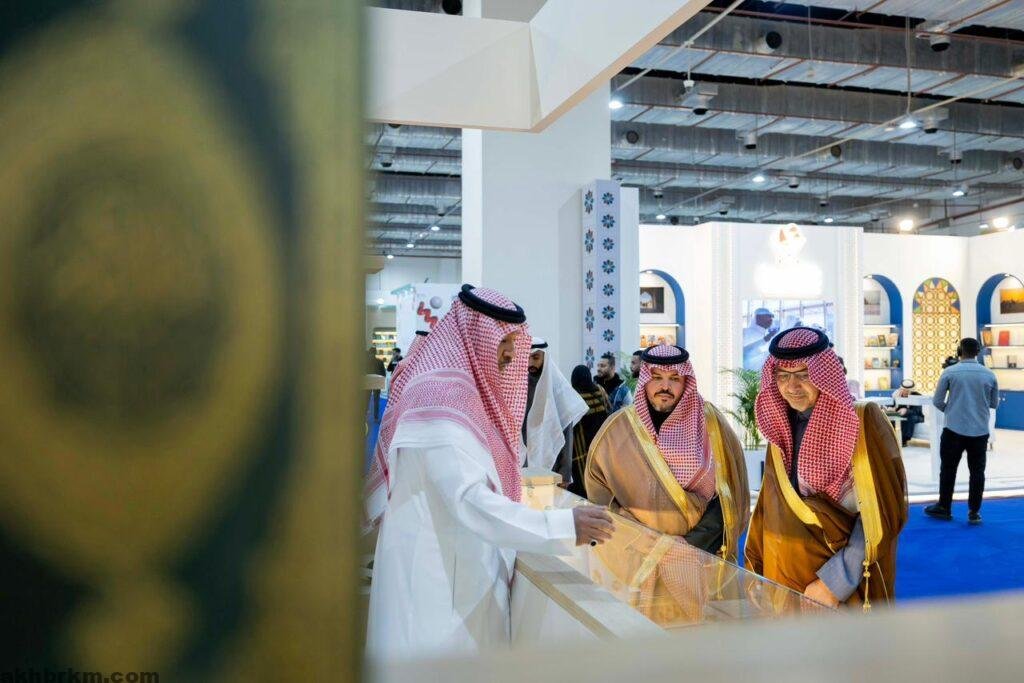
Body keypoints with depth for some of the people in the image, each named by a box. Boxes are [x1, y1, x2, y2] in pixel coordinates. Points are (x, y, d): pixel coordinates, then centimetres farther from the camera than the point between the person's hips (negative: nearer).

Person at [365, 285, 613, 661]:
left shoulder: (449, 387, 11)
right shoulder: (443, 395, -20)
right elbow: (469, 500, -30)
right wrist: (563, 526, -33)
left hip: (447, 566, 10)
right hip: (440, 576, -10)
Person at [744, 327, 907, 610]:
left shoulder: (863, 423, -14)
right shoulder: (780, 426, 2)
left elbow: (881, 513, -17)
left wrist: (835, 582, -20)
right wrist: (757, 571, 3)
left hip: (848, 590, -5)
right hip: (783, 578, 5)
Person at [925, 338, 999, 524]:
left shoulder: (950, 372, -6)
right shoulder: (989, 375, 0)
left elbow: (937, 401, -2)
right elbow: (994, 403, 11)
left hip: (954, 429, -2)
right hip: (980, 430, 2)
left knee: (948, 469, 9)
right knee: (977, 471, 8)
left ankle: (944, 508, 17)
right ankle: (974, 512, 10)